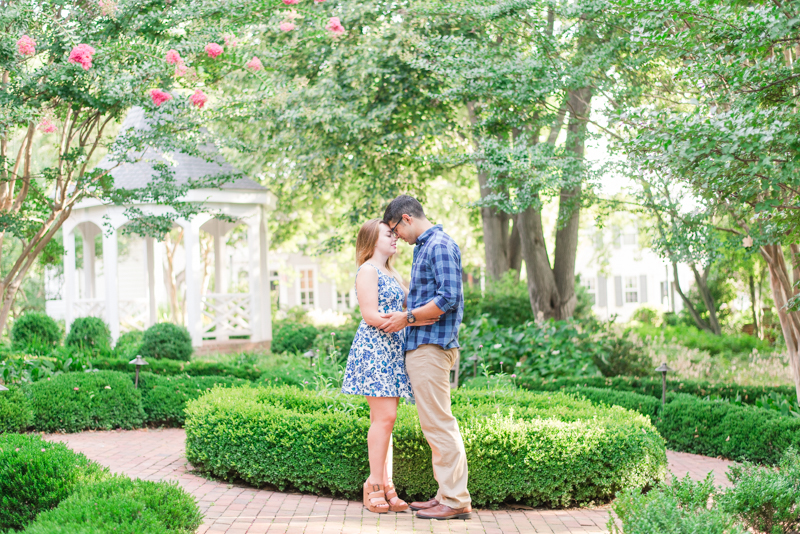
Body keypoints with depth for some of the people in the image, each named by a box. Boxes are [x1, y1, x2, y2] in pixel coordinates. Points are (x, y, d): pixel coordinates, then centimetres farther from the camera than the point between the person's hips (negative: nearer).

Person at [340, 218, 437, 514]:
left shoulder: (390, 273, 23)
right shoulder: (368, 271, -6)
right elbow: (370, 315, -14)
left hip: (392, 350, 9)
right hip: (374, 347, -9)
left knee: (385, 418, 6)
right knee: (384, 417, -12)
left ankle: (386, 485, 7)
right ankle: (374, 485, -7)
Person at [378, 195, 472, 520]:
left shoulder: (440, 245, -12)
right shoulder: (422, 248, 20)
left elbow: (449, 297, -20)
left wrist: (407, 318, -15)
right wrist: (403, 314, 13)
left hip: (432, 345, -11)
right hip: (420, 347, 11)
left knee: (439, 424, -9)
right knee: (435, 424, 12)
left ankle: (456, 500, -5)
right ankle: (447, 494, 17)